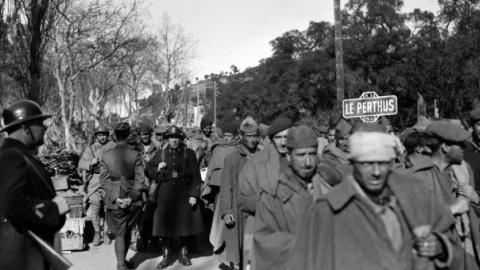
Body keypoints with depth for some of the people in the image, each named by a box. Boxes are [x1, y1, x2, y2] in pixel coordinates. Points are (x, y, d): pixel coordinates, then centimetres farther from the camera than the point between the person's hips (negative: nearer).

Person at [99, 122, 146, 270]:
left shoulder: (105, 156, -5)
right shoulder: (135, 154, -7)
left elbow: (104, 181, -8)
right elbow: (140, 180, -12)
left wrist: (116, 198, -10)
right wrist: (131, 197, -10)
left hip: (114, 201, 0)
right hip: (132, 201, 1)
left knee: (120, 234, 8)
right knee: (127, 231, 19)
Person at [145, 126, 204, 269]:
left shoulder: (189, 153, 1)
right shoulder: (160, 154, 6)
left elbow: (196, 176, -2)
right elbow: (148, 170, 12)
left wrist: (194, 195, -9)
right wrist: (158, 169, -9)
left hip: (184, 195, -1)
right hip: (165, 195, 1)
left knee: (184, 224, 7)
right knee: (165, 225, 4)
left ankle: (183, 254, 23)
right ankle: (166, 256, 17)